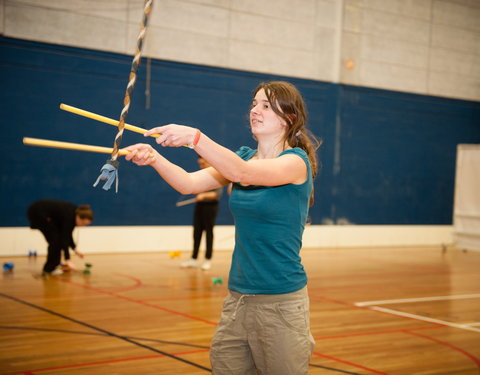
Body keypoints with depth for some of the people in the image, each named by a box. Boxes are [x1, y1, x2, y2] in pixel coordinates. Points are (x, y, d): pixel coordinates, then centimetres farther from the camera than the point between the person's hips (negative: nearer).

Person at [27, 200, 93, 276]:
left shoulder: (75, 213, -3)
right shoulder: (68, 216, -27)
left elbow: (67, 235, 8)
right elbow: (64, 238, -28)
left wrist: (75, 249, 4)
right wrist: (68, 260, -31)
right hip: (36, 213, -9)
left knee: (59, 238, 5)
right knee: (54, 239, -11)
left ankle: (55, 265, 14)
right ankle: (49, 269, -2)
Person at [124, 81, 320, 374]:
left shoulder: (297, 161, -11)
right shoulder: (243, 157, 9)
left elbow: (243, 173, -30)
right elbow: (189, 183, -4)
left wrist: (195, 137, -41)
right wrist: (154, 158, -22)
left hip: (281, 301, -6)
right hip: (238, 296, 6)